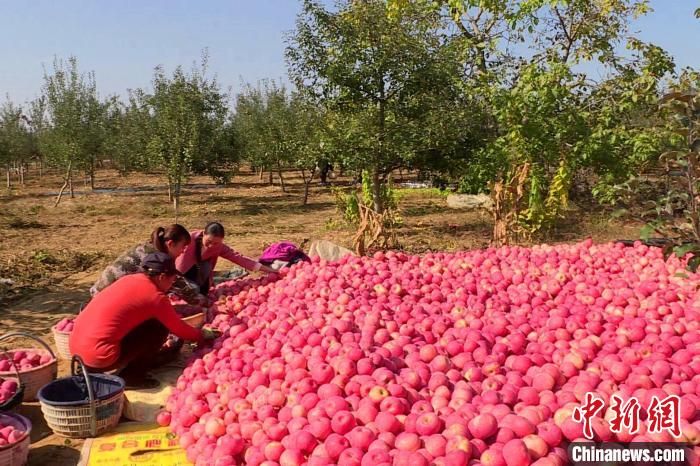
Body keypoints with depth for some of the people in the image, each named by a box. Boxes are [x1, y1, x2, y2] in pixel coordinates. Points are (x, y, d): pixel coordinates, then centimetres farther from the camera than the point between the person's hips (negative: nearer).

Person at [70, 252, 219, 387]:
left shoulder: (129, 279, 13)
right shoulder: (156, 297, -9)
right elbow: (180, 330, 6)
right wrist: (203, 336, 25)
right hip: (99, 358, -8)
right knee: (159, 328, 2)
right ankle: (131, 374, 5)